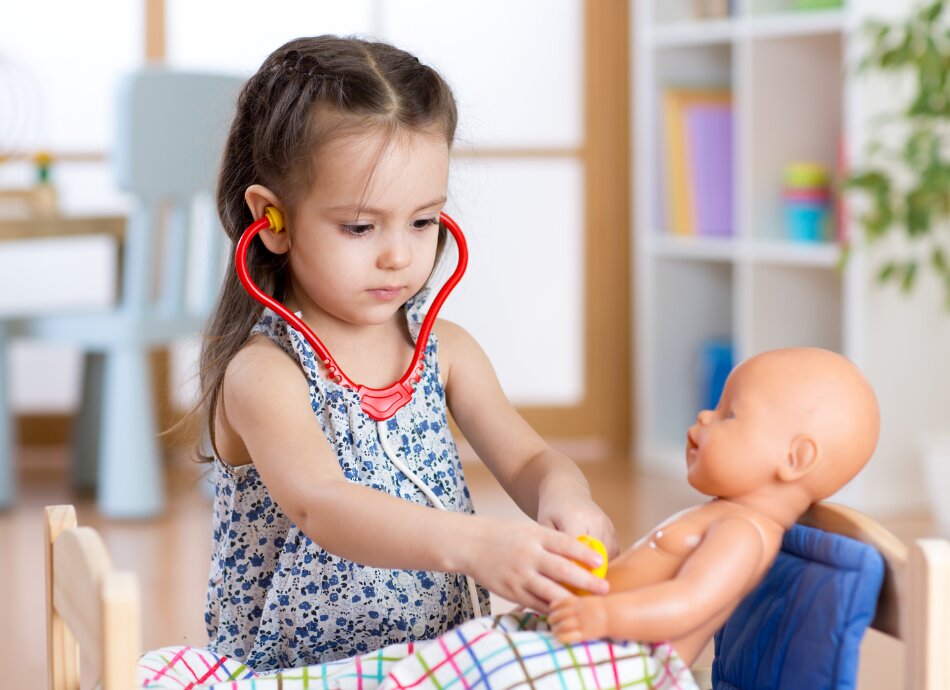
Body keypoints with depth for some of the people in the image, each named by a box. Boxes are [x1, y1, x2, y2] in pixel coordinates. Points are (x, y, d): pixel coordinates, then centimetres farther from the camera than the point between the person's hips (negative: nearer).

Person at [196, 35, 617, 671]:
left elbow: (527, 461, 6)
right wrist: (469, 542, -45)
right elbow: (317, 504, -29)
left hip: (448, 662, 5)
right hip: (291, 669, -5)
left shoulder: (444, 349, 5)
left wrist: (561, 497, -20)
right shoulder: (262, 373, -14)